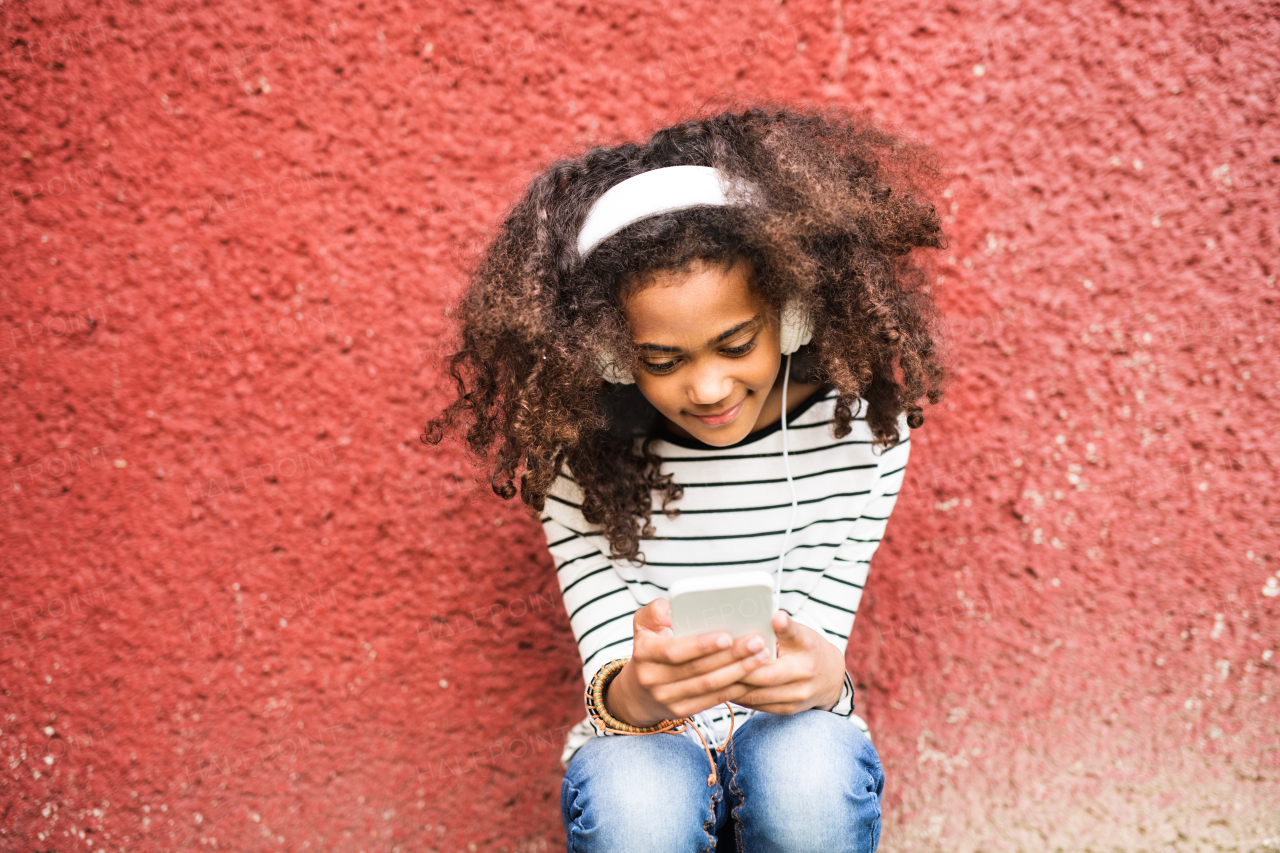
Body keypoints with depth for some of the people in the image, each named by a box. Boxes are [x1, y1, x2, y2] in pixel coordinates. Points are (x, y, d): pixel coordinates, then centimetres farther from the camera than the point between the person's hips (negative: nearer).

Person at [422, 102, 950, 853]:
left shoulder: (863, 428, -10)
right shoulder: (583, 453, -13)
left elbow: (820, 634, -12)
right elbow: (608, 680, -16)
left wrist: (821, 677, -38)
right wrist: (638, 693, -41)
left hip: (792, 739, 1)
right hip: (646, 754, 0)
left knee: (810, 767, -35)